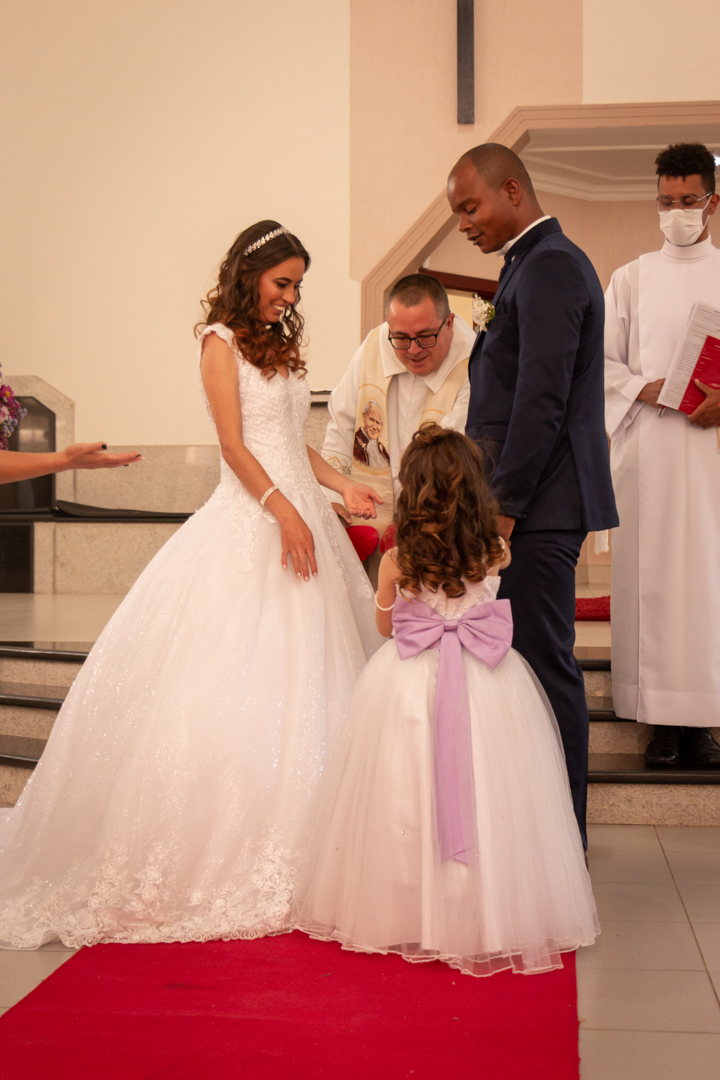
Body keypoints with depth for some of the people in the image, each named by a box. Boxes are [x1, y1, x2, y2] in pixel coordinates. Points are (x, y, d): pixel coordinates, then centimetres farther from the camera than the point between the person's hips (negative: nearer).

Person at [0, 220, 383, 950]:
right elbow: (234, 444, -11)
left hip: (300, 512, 8)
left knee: (304, 675, 6)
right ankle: (213, 849, 0)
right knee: (233, 683, -8)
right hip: (249, 519, -8)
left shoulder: (281, 347, 20)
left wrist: (342, 487, 8)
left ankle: (286, 850, 12)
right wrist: (285, 511, -19)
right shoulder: (221, 342, -2)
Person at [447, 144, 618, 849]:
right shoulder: (546, 262, 20)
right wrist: (501, 495, 16)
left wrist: (504, 503, -17)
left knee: (542, 665, -5)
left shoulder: (547, 267, -11)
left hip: (538, 503, -10)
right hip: (540, 502, 10)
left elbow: (541, 400, -19)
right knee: (538, 662, 12)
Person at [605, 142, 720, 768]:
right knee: (650, 574, -3)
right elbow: (601, 361, 9)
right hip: (647, 448, 0)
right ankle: (663, 717, 1)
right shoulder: (631, 280, 14)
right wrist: (647, 389, -9)